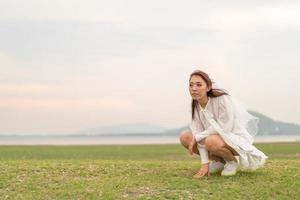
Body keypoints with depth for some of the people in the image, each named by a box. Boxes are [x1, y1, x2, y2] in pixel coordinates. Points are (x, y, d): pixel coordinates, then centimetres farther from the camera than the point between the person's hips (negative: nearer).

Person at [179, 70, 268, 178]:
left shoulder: (222, 99, -24)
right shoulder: (196, 105, -5)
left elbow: (225, 128, -25)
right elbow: (198, 131, -10)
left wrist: (197, 137, -19)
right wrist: (204, 163, -16)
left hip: (237, 138, -7)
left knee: (212, 141, -37)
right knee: (185, 137, -9)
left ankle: (233, 161, -4)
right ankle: (219, 161, 8)